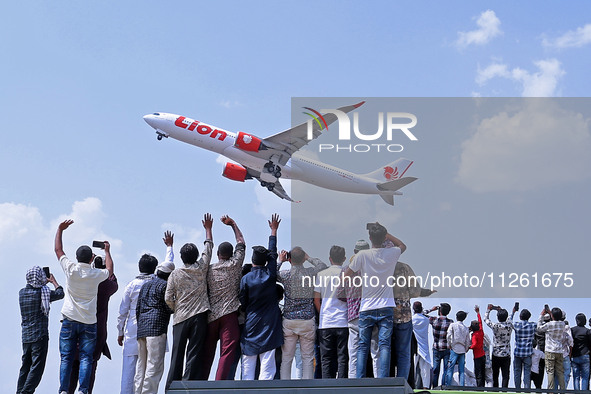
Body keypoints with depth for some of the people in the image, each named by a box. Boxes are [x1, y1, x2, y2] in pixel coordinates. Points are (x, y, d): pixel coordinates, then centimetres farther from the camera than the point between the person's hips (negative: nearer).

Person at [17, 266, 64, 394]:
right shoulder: (43, 292, -9)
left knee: (25, 366, 13)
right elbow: (60, 293, 7)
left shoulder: (22, 292, 6)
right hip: (39, 335, -6)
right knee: (37, 367, -5)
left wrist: (45, 282, 36)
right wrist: (53, 281, 23)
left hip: (25, 336, 6)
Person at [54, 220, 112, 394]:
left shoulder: (70, 269, -5)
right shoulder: (96, 274, -3)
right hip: (89, 322, 0)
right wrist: (107, 251, 34)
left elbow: (58, 250, 10)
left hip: (69, 320, 1)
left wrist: (60, 230, 21)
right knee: (86, 358, -1)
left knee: (66, 357, 3)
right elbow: (110, 271, 21)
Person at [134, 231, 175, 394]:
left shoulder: (146, 284, 21)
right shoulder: (164, 285, -3)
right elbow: (170, 308, -3)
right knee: (154, 366, -9)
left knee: (141, 366, 9)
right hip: (157, 327, -8)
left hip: (141, 327, 8)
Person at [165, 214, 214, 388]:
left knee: (177, 356, 6)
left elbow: (168, 298, -1)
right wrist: (208, 229, 28)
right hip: (199, 316, -1)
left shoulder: (175, 274, 2)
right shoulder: (201, 268, 1)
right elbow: (209, 247, 15)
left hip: (180, 318, 1)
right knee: (194, 355, -3)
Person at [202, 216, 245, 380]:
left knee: (207, 353, 10)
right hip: (229, 313, -4)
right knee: (227, 352, -7)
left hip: (211, 315, 4)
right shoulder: (234, 265, 1)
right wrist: (233, 224, 25)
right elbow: (241, 243, 15)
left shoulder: (209, 269, 7)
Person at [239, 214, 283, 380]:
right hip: (269, 326, 0)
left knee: (247, 367, 7)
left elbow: (242, 303, 0)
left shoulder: (245, 279, -6)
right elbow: (273, 253, 11)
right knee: (267, 367, -2)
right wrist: (274, 230, 23)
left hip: (250, 327, 0)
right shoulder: (270, 275, -2)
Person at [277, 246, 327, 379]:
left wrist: (280, 261, 19)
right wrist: (309, 258, 16)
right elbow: (323, 266, 15)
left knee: (286, 358, 7)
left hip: (289, 320, 0)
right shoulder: (311, 273, -6)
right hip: (308, 320, 0)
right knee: (307, 357, 6)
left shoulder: (285, 274, -8)